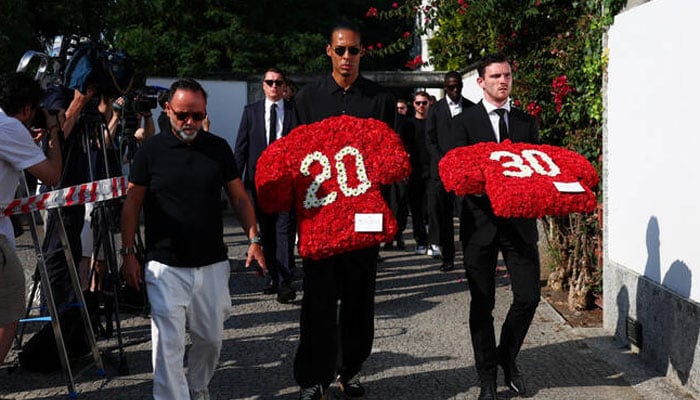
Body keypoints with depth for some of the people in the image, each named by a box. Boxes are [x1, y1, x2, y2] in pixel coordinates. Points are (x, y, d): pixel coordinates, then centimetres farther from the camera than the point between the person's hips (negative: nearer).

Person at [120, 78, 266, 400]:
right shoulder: (151, 150, -1)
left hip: (212, 264, 3)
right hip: (165, 266, -2)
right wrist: (128, 253, -1)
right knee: (168, 343, -5)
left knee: (211, 337, 13)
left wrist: (254, 240, -1)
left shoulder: (218, 148, 4)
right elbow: (132, 204, 3)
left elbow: (239, 198, 9)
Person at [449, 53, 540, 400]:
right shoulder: (464, 122, 3)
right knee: (482, 303, 5)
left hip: (519, 220, 3)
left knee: (529, 296, 0)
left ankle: (507, 357, 26)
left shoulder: (526, 122, 12)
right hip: (481, 221, -2)